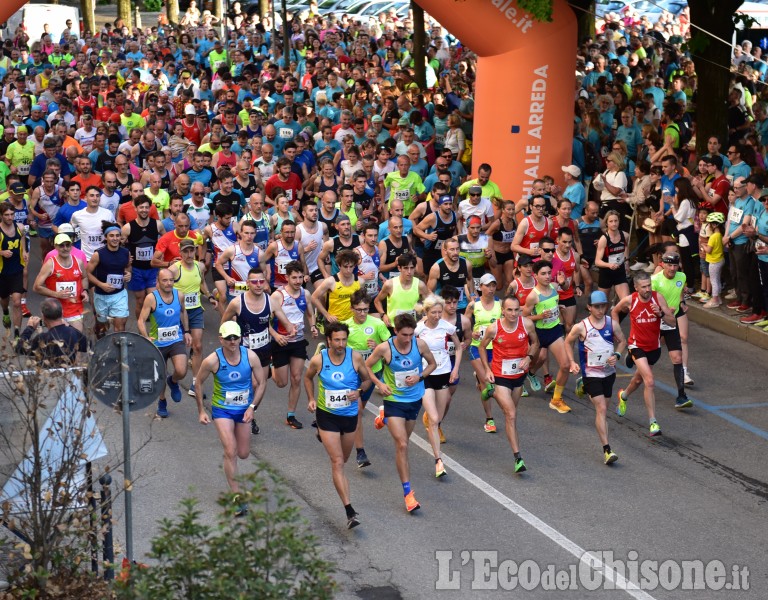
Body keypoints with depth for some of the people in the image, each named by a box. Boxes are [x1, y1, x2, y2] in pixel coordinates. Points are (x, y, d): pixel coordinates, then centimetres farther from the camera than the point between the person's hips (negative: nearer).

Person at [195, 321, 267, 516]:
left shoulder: (250, 356, -15)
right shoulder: (212, 361, -19)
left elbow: (261, 382, -3)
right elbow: (198, 382, -2)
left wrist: (252, 407, -12)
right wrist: (201, 411, -1)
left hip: (244, 409, 3)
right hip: (222, 409, -3)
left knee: (243, 454, 8)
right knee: (230, 452, -15)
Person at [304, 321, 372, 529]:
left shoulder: (355, 357, -9)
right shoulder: (318, 359, -10)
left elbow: (367, 379, 5)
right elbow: (308, 378, 11)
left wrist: (359, 392, -14)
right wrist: (311, 399, -1)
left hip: (350, 414, 2)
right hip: (327, 415, -2)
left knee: (342, 461, 18)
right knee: (337, 462, -11)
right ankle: (349, 511, -16)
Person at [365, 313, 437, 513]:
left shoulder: (420, 345, -11)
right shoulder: (384, 348, -17)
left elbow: (432, 364, 6)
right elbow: (366, 367, -3)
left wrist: (419, 377, -12)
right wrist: (379, 384, -18)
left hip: (415, 399, 4)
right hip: (394, 400, -4)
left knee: (403, 441, 24)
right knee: (402, 445, -13)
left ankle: (385, 417, 57)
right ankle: (407, 493, -9)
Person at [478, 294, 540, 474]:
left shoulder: (527, 324, -13)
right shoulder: (493, 328, -18)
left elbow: (535, 342, 5)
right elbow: (482, 347, 1)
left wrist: (529, 357, -13)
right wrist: (487, 369, -6)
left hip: (519, 374, 4)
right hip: (500, 376, -4)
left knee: (511, 412, 23)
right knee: (511, 415, -12)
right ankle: (518, 458, -14)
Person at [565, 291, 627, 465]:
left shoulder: (612, 323, -4)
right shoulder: (581, 327, -12)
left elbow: (622, 341, 11)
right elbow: (568, 342, 4)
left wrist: (616, 355, -8)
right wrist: (572, 362, -6)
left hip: (609, 372, 5)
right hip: (591, 373, -5)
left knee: (603, 408, 18)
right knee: (602, 409, -14)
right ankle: (606, 450, -15)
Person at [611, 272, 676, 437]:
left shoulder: (658, 298, -14)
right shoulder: (629, 300, -16)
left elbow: (672, 322, -13)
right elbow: (615, 312, 7)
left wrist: (661, 314, -32)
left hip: (654, 347, 3)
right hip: (637, 346, -3)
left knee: (639, 379, 25)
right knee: (650, 381, -20)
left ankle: (624, 396, 58)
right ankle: (653, 422, -18)